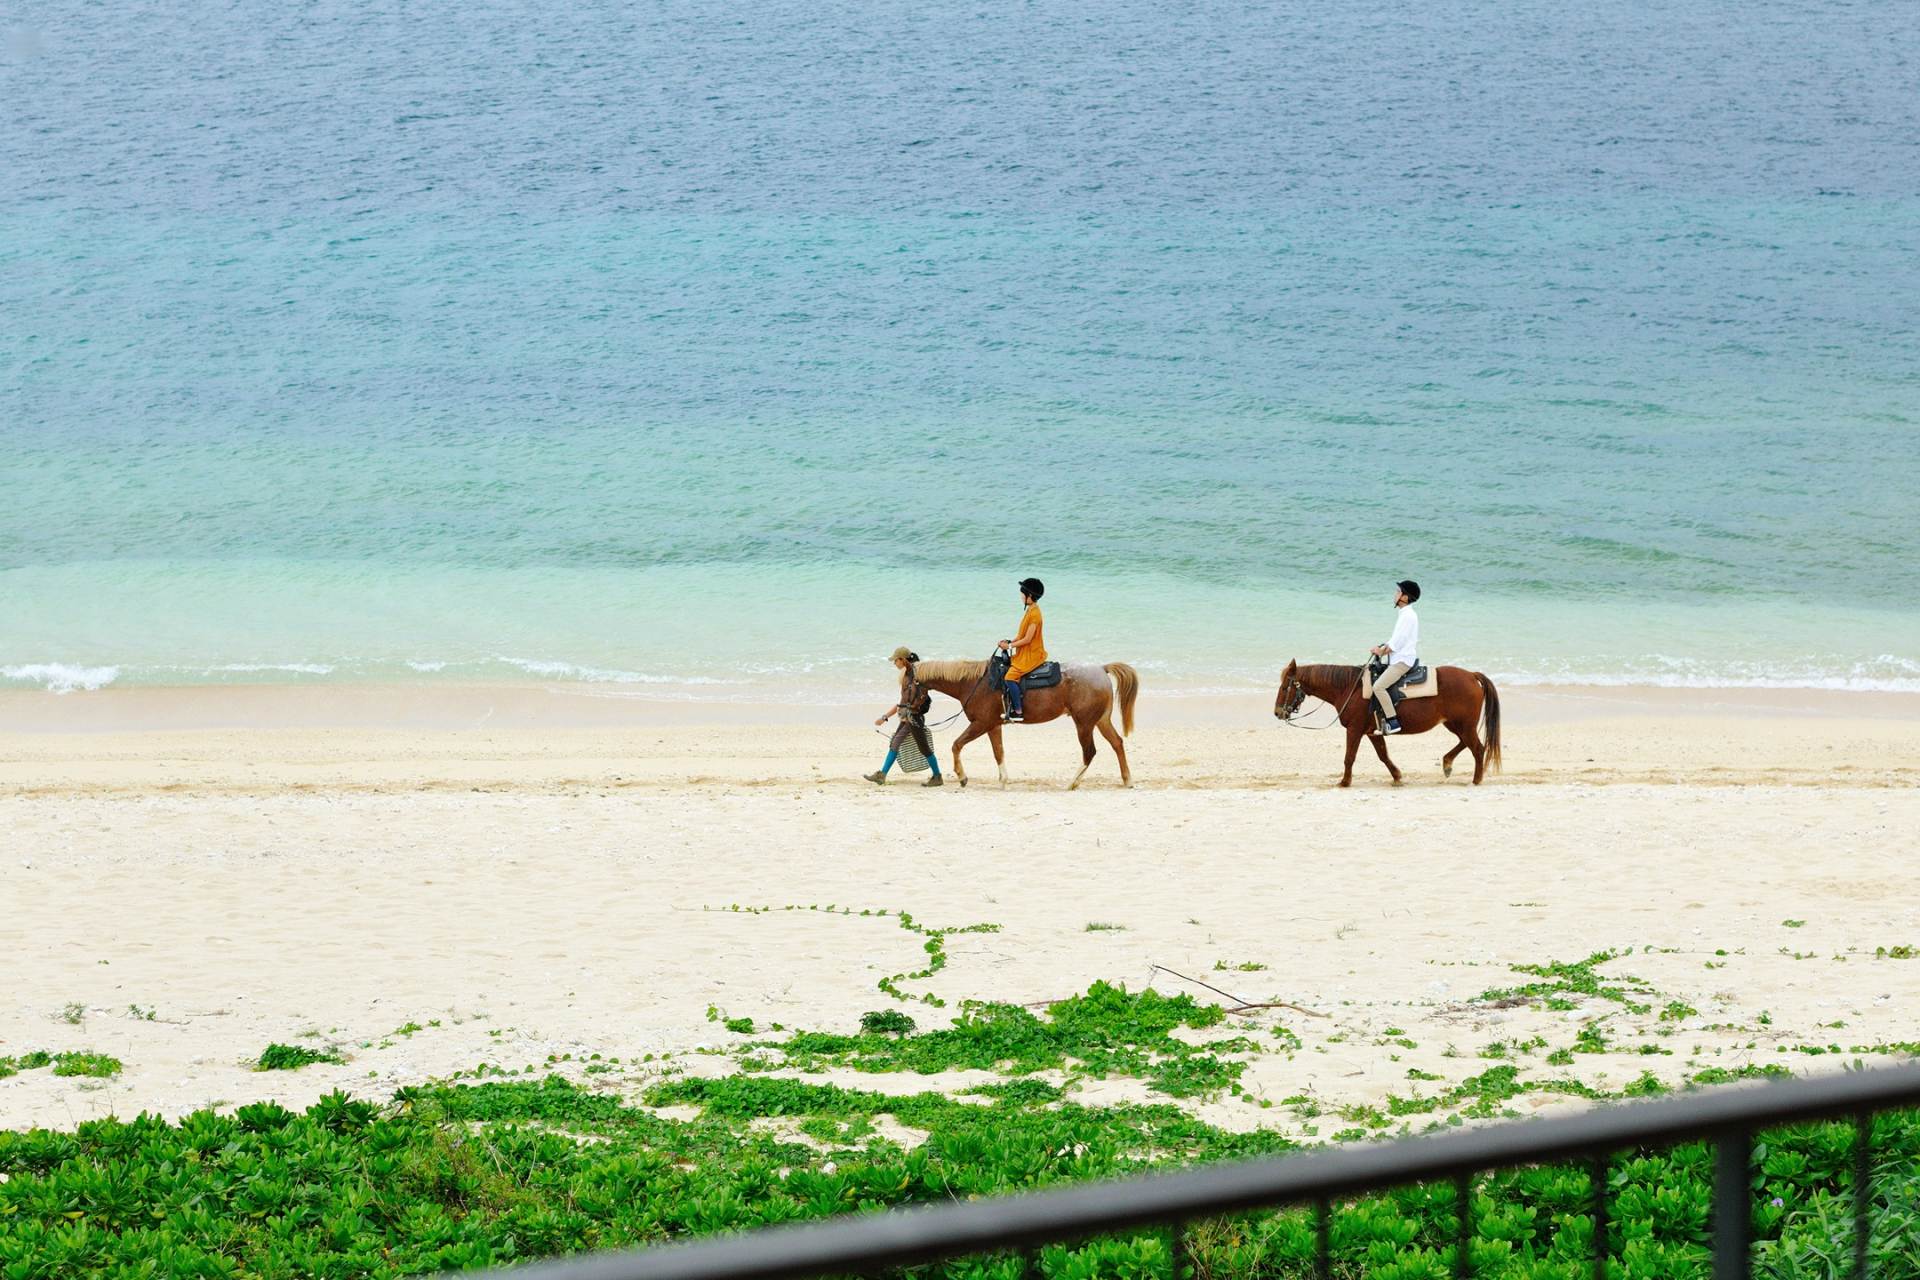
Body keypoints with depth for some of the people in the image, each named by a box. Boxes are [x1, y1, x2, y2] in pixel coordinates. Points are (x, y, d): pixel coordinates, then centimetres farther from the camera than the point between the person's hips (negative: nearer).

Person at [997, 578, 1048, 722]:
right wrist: (1009, 641, 4)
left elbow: (1027, 639, -21)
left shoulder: (1034, 613, -19)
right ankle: (1011, 708, 14)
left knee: (1010, 678, -20)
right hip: (1024, 655, 10)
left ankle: (1018, 712, -16)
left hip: (1031, 655, -10)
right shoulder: (1030, 611, 11)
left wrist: (1009, 646, -13)